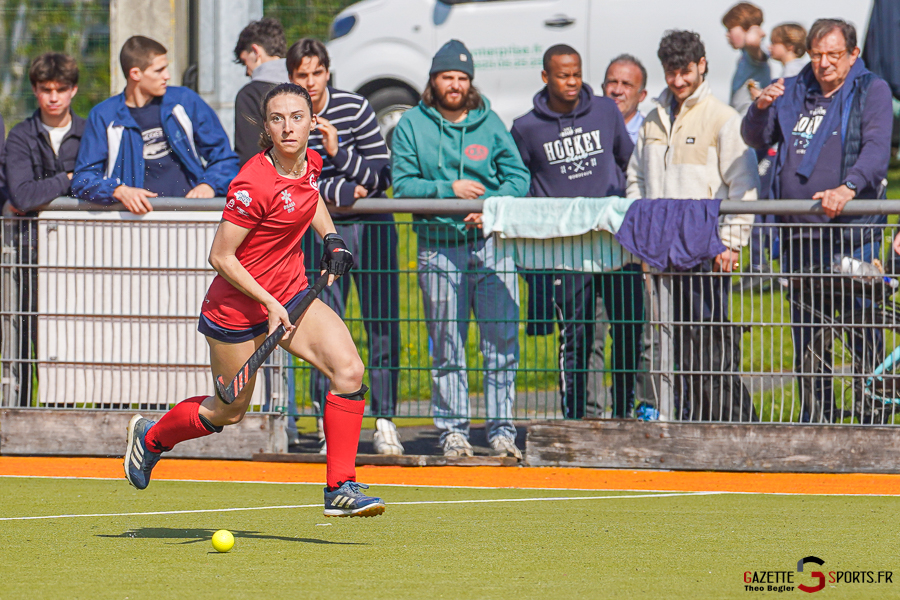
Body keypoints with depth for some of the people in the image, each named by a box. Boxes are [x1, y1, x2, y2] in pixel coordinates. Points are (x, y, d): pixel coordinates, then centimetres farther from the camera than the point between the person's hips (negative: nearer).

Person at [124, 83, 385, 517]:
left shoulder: (310, 163, -4)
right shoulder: (254, 184, -27)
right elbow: (221, 257, -21)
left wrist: (331, 239, 9)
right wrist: (269, 303, -22)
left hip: (291, 293, 6)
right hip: (239, 303, -6)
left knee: (349, 370, -15)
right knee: (229, 412, 10)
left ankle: (339, 489, -8)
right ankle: (151, 437, 40)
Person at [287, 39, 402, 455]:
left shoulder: (356, 109, -6)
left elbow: (382, 176, -6)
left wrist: (339, 154, -19)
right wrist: (339, 193, -19)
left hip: (372, 227, 0)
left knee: (383, 326, -2)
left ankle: (385, 422, 5)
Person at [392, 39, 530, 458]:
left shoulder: (489, 123, 9)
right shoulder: (411, 125, 5)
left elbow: (518, 177, 5)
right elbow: (404, 185, -2)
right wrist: (448, 190, -16)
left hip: (491, 243, 1)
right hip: (439, 247, -1)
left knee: (503, 341, -4)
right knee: (447, 347, 2)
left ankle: (502, 429, 1)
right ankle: (452, 429, 9)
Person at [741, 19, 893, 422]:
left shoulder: (871, 91, 0)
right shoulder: (794, 92, 14)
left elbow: (877, 148, -13)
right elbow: (756, 139, 13)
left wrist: (848, 187, -31)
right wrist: (761, 109, -10)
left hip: (853, 234, -5)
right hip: (798, 234, 5)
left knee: (862, 329, -8)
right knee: (806, 334, 9)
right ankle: (817, 422, 17)